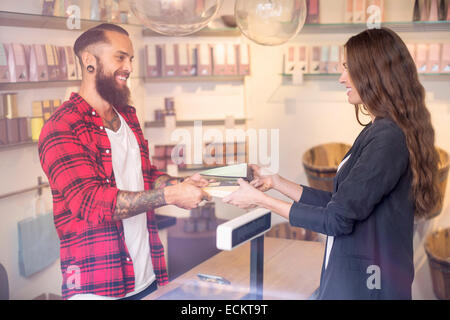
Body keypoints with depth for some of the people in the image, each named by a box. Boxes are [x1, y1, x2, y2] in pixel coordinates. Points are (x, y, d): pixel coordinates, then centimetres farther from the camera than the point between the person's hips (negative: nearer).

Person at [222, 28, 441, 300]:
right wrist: (277, 182, 10)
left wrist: (261, 199, -12)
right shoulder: (382, 132, 10)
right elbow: (339, 202, 11)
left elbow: (337, 219, -20)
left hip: (362, 286, -9)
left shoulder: (387, 138, -21)